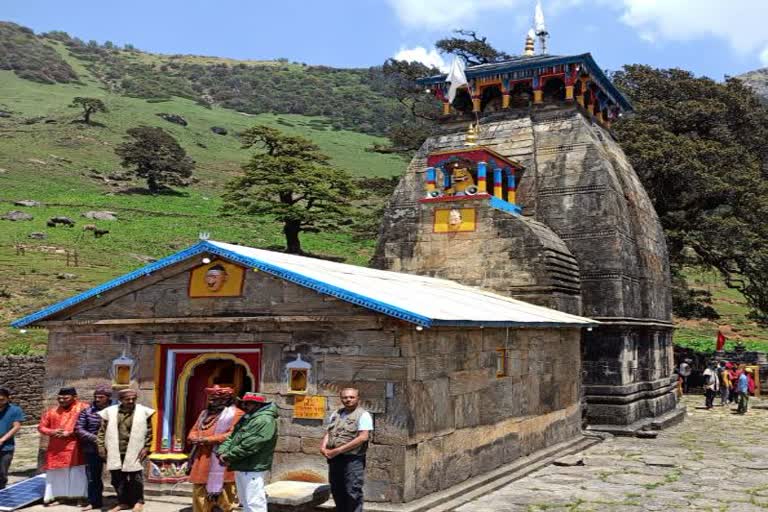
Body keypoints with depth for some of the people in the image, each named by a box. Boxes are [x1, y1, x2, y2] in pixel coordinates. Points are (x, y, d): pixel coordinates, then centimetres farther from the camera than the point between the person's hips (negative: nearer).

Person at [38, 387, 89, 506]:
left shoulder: (83, 408, -3)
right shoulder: (52, 411, 12)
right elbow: (41, 427, 16)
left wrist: (70, 433, -16)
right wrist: (52, 432, -5)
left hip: (74, 447, -4)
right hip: (55, 449, 5)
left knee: (77, 472, -3)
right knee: (54, 472, 9)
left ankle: (81, 496, 3)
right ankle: (53, 496, 18)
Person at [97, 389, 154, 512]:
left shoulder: (143, 412, -2)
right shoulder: (110, 412, 3)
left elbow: (149, 432, 0)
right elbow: (102, 431, 9)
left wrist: (146, 447, -6)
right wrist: (101, 447, 3)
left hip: (134, 452, -2)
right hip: (115, 452, 3)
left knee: (135, 477, 4)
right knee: (118, 478, 9)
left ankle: (138, 501, 20)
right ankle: (123, 502, 23)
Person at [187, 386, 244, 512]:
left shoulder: (235, 413, -4)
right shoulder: (205, 413, 21)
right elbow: (193, 432, 21)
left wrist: (207, 439, -16)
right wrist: (196, 439, -5)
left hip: (221, 463, -7)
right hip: (201, 464, 7)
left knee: (223, 501, -3)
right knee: (199, 497, 10)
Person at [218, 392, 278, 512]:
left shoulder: (265, 421, -18)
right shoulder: (246, 418, 17)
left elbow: (249, 445, -24)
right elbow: (232, 437, 14)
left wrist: (228, 456, -16)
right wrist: (222, 452, -5)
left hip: (253, 468, -10)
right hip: (241, 467, 10)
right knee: (245, 502, 19)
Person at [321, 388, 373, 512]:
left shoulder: (363, 415, -6)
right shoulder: (336, 414, 16)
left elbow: (363, 437, -16)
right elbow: (328, 433, 17)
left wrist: (338, 450, -18)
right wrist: (323, 447, -6)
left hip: (353, 459, -7)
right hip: (334, 459, 7)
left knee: (353, 493, -7)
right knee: (337, 492, 14)